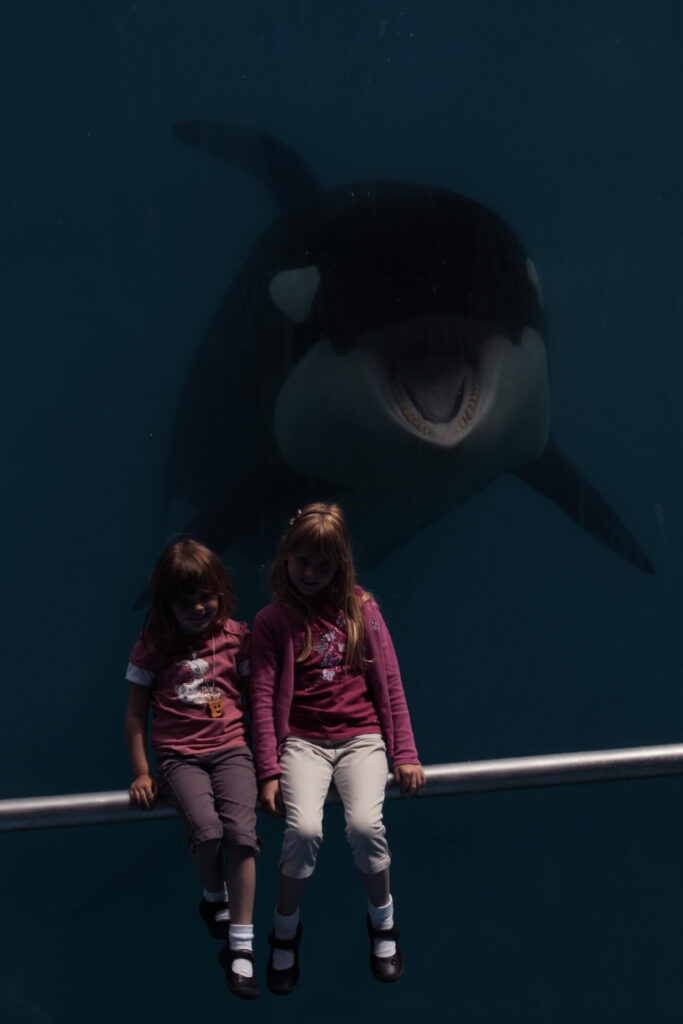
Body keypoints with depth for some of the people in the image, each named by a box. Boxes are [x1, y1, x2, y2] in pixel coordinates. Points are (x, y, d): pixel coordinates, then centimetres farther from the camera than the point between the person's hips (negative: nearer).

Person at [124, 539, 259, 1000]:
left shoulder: (236, 638, 5)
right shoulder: (153, 647, 3)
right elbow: (136, 713, 8)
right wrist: (141, 773, 5)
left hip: (230, 748, 1)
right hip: (179, 756, -1)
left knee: (240, 831, -24)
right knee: (206, 829, -27)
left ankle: (240, 947, -14)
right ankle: (214, 897, 8)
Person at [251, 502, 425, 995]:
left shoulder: (360, 608, 6)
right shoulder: (273, 621, 4)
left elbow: (390, 684, 8)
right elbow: (263, 699, 1)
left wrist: (405, 754, 3)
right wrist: (269, 773, -6)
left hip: (360, 736, 1)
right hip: (303, 741, 0)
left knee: (365, 824, -27)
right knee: (304, 829, -28)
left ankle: (382, 920, 1)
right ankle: (286, 927, -2)